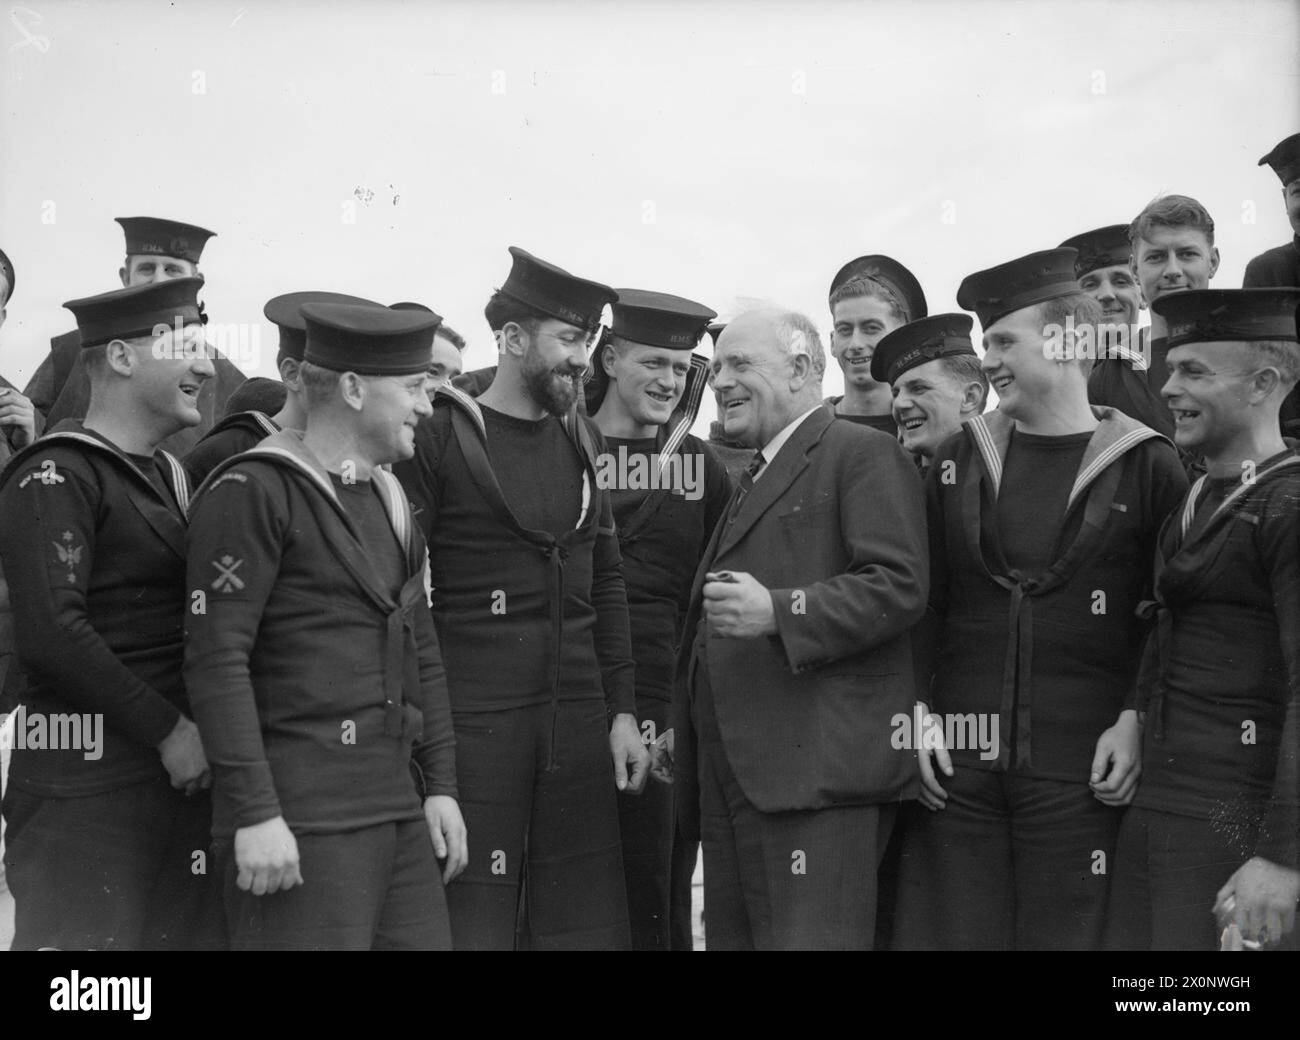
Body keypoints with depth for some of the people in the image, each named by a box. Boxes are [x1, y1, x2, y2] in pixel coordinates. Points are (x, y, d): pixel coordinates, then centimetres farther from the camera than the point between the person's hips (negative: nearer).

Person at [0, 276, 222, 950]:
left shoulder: (165, 473, 18)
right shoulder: (55, 477, -9)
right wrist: (168, 730, -15)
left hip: (176, 768, 8)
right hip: (89, 782, -8)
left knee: (186, 930, 8)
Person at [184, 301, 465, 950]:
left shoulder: (389, 498, 16)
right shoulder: (251, 491, -9)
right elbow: (215, 658, -15)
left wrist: (440, 785, 14)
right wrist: (255, 814, -19)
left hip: (396, 806, 8)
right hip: (301, 821, -8)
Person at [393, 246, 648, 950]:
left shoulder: (578, 439, 12)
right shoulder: (439, 436, -6)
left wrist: (622, 713, 9)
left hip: (579, 725, 5)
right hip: (475, 726, -5)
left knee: (587, 919, 7)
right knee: (473, 919, 0)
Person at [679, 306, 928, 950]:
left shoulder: (865, 454, -2)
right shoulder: (752, 478, 26)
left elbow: (898, 585, -14)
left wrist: (777, 612, -23)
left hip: (817, 770, -9)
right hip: (732, 775, 9)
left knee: (804, 939, -11)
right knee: (731, 937, 9)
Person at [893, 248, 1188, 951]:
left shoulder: (1147, 466, 0)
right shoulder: (958, 460, 10)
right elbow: (920, 600, 11)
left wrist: (1136, 719, -9)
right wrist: (918, 711, 1)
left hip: (1082, 768, -3)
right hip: (956, 761, 3)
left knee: (1065, 932, 2)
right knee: (955, 928, 5)